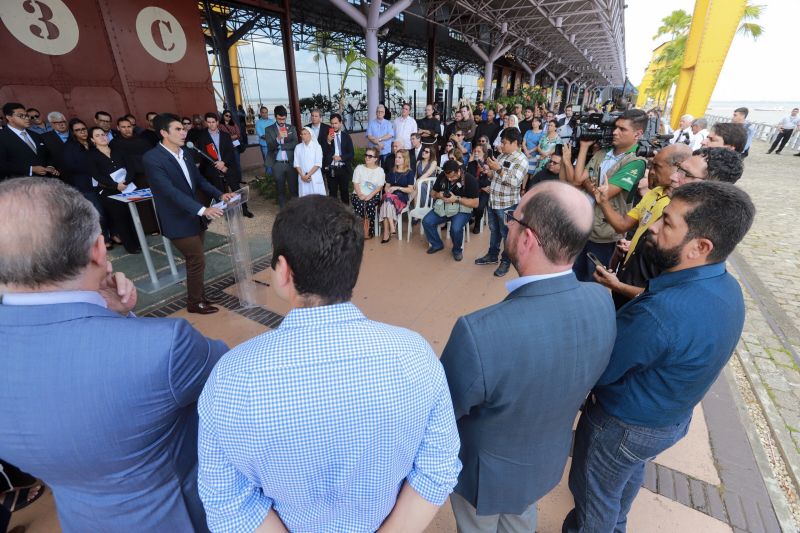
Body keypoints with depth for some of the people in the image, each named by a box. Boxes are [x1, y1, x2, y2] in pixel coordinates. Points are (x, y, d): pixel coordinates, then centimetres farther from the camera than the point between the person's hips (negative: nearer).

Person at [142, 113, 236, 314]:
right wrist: (202, 209, -35)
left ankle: (197, 297, 31)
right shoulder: (152, 158, -17)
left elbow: (199, 180, 11)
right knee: (197, 261, -1)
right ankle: (195, 303, 17)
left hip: (195, 218, 7)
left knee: (195, 261, 15)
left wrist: (219, 194, -6)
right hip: (179, 221, -7)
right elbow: (170, 191, -26)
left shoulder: (185, 153, 7)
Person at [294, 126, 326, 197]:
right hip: (302, 178, 2)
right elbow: (296, 163, 5)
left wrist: (308, 175, -12)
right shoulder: (298, 147, 8)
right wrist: (302, 176, -8)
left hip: (315, 177, -2)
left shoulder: (317, 146, -1)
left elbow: (318, 164, -7)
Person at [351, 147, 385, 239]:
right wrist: (360, 195, -13)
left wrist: (369, 196, -15)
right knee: (360, 204, -31)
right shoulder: (359, 168, 12)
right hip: (358, 195, 1)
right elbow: (355, 183, 4)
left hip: (373, 196, -1)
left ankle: (368, 232, -22)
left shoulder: (380, 170, 8)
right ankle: (362, 231, -23)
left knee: (370, 204, -32)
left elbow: (379, 187, -1)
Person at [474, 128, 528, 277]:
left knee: (507, 234, 7)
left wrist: (499, 169, -28)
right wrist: (489, 172, -4)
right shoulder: (501, 156, 9)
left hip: (507, 205, -7)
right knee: (494, 231, 20)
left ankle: (506, 261, 21)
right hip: (493, 201, 7)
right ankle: (492, 256, 36)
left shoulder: (521, 160, -14)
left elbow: (515, 182, -25)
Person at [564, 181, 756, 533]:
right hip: (673, 417, 9)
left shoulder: (659, 312, -41)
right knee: (629, 477, 35)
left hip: (624, 427, -9)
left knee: (595, 494, 21)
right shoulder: (727, 288, -11)